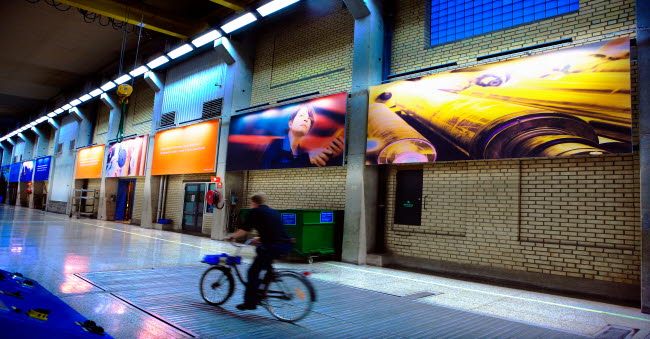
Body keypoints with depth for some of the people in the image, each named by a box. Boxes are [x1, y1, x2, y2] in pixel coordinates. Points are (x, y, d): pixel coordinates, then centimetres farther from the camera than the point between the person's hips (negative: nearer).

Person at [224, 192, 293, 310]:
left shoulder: (255, 212, 4)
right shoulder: (274, 212, 24)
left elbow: (244, 230, 5)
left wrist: (231, 237, 20)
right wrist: (260, 239, 46)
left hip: (274, 247, -8)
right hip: (287, 245, 8)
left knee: (253, 272, 7)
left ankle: (250, 302, 12)